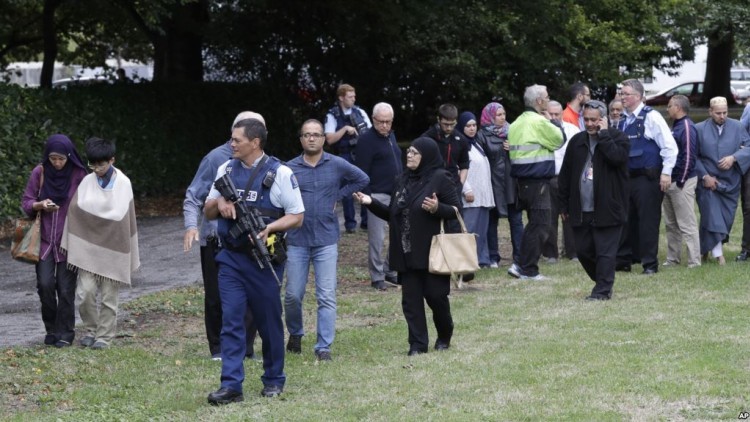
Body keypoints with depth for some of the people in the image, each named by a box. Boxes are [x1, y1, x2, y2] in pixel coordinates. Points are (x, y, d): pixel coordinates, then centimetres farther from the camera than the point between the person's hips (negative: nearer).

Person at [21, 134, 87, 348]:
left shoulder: (78, 176, -6)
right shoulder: (39, 173, -2)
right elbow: (26, 202, 4)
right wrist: (40, 205, -17)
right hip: (44, 238, 1)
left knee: (66, 288, -2)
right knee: (45, 284, -8)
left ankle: (65, 333, 10)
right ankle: (51, 329, 10)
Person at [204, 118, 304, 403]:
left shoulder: (279, 173, -6)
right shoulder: (226, 170, 9)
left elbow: (297, 216, -5)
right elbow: (208, 212, 16)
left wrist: (270, 227, -22)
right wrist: (219, 203, -7)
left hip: (264, 259, -3)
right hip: (231, 259, 4)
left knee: (269, 322, 8)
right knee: (231, 321, -4)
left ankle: (273, 380, 23)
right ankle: (231, 385, -6)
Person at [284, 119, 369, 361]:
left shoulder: (337, 165, 2)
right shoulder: (289, 169, 0)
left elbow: (362, 179, 15)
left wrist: (338, 195, 6)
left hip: (326, 241, 0)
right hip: (297, 240, 0)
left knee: (327, 297, -4)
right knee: (293, 295, 5)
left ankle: (324, 347, 0)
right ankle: (295, 335, 30)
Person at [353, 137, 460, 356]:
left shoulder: (440, 178, -6)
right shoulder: (403, 180, 14)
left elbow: (456, 210, -9)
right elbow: (392, 214, 18)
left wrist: (438, 208, -27)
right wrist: (371, 203, 6)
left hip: (432, 253, -6)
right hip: (407, 254, 6)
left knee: (435, 295, 1)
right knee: (411, 299, 3)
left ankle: (444, 336, 24)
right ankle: (417, 344, 7)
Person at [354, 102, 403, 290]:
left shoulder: (391, 136, 14)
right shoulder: (367, 140, -10)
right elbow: (362, 172, -13)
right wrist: (367, 197, -17)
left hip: (397, 195, 8)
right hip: (378, 195, -8)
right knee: (377, 238, -4)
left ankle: (391, 270, 21)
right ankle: (377, 277, 4)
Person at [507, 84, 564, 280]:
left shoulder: (517, 123, 14)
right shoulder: (539, 122, -14)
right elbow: (559, 139, -8)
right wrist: (552, 122, 5)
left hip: (522, 178, 9)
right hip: (537, 180, -9)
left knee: (535, 223, 17)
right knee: (540, 224, -5)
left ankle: (523, 265, 15)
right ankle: (527, 268, -7)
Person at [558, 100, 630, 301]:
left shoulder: (618, 138, -3)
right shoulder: (577, 141, 11)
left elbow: (616, 157, -26)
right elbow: (565, 174, 14)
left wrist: (603, 134, -16)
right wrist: (564, 204, 11)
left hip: (607, 209, -6)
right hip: (581, 210, 6)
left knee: (605, 252, -4)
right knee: (583, 251, 10)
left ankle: (603, 290, 0)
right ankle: (603, 282, 27)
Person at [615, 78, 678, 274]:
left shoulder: (651, 117, -9)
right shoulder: (623, 121, 12)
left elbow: (670, 146, -12)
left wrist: (666, 173, -15)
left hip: (647, 179, -7)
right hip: (627, 178, 7)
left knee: (648, 220, -3)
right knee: (626, 220, 10)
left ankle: (650, 263, 3)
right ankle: (623, 260, 19)